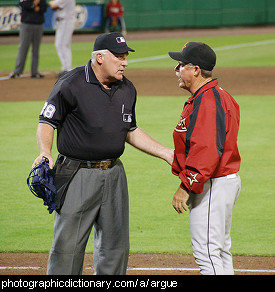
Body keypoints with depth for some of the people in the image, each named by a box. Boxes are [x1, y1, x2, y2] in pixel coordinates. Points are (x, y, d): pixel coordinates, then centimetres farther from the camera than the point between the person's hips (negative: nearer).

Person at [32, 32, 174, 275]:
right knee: (68, 246, -7)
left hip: (114, 173, 6)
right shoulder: (70, 85, -10)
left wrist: (166, 153, 13)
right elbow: (47, 121, -5)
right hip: (78, 175, -6)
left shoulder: (127, 89, 9)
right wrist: (45, 153, -23)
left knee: (116, 246, 10)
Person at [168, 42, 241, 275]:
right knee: (220, 251, 17)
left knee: (206, 252, -10)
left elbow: (207, 150, -28)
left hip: (213, 186, -11)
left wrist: (186, 187, -27)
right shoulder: (219, 96, 15)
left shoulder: (207, 101, -20)